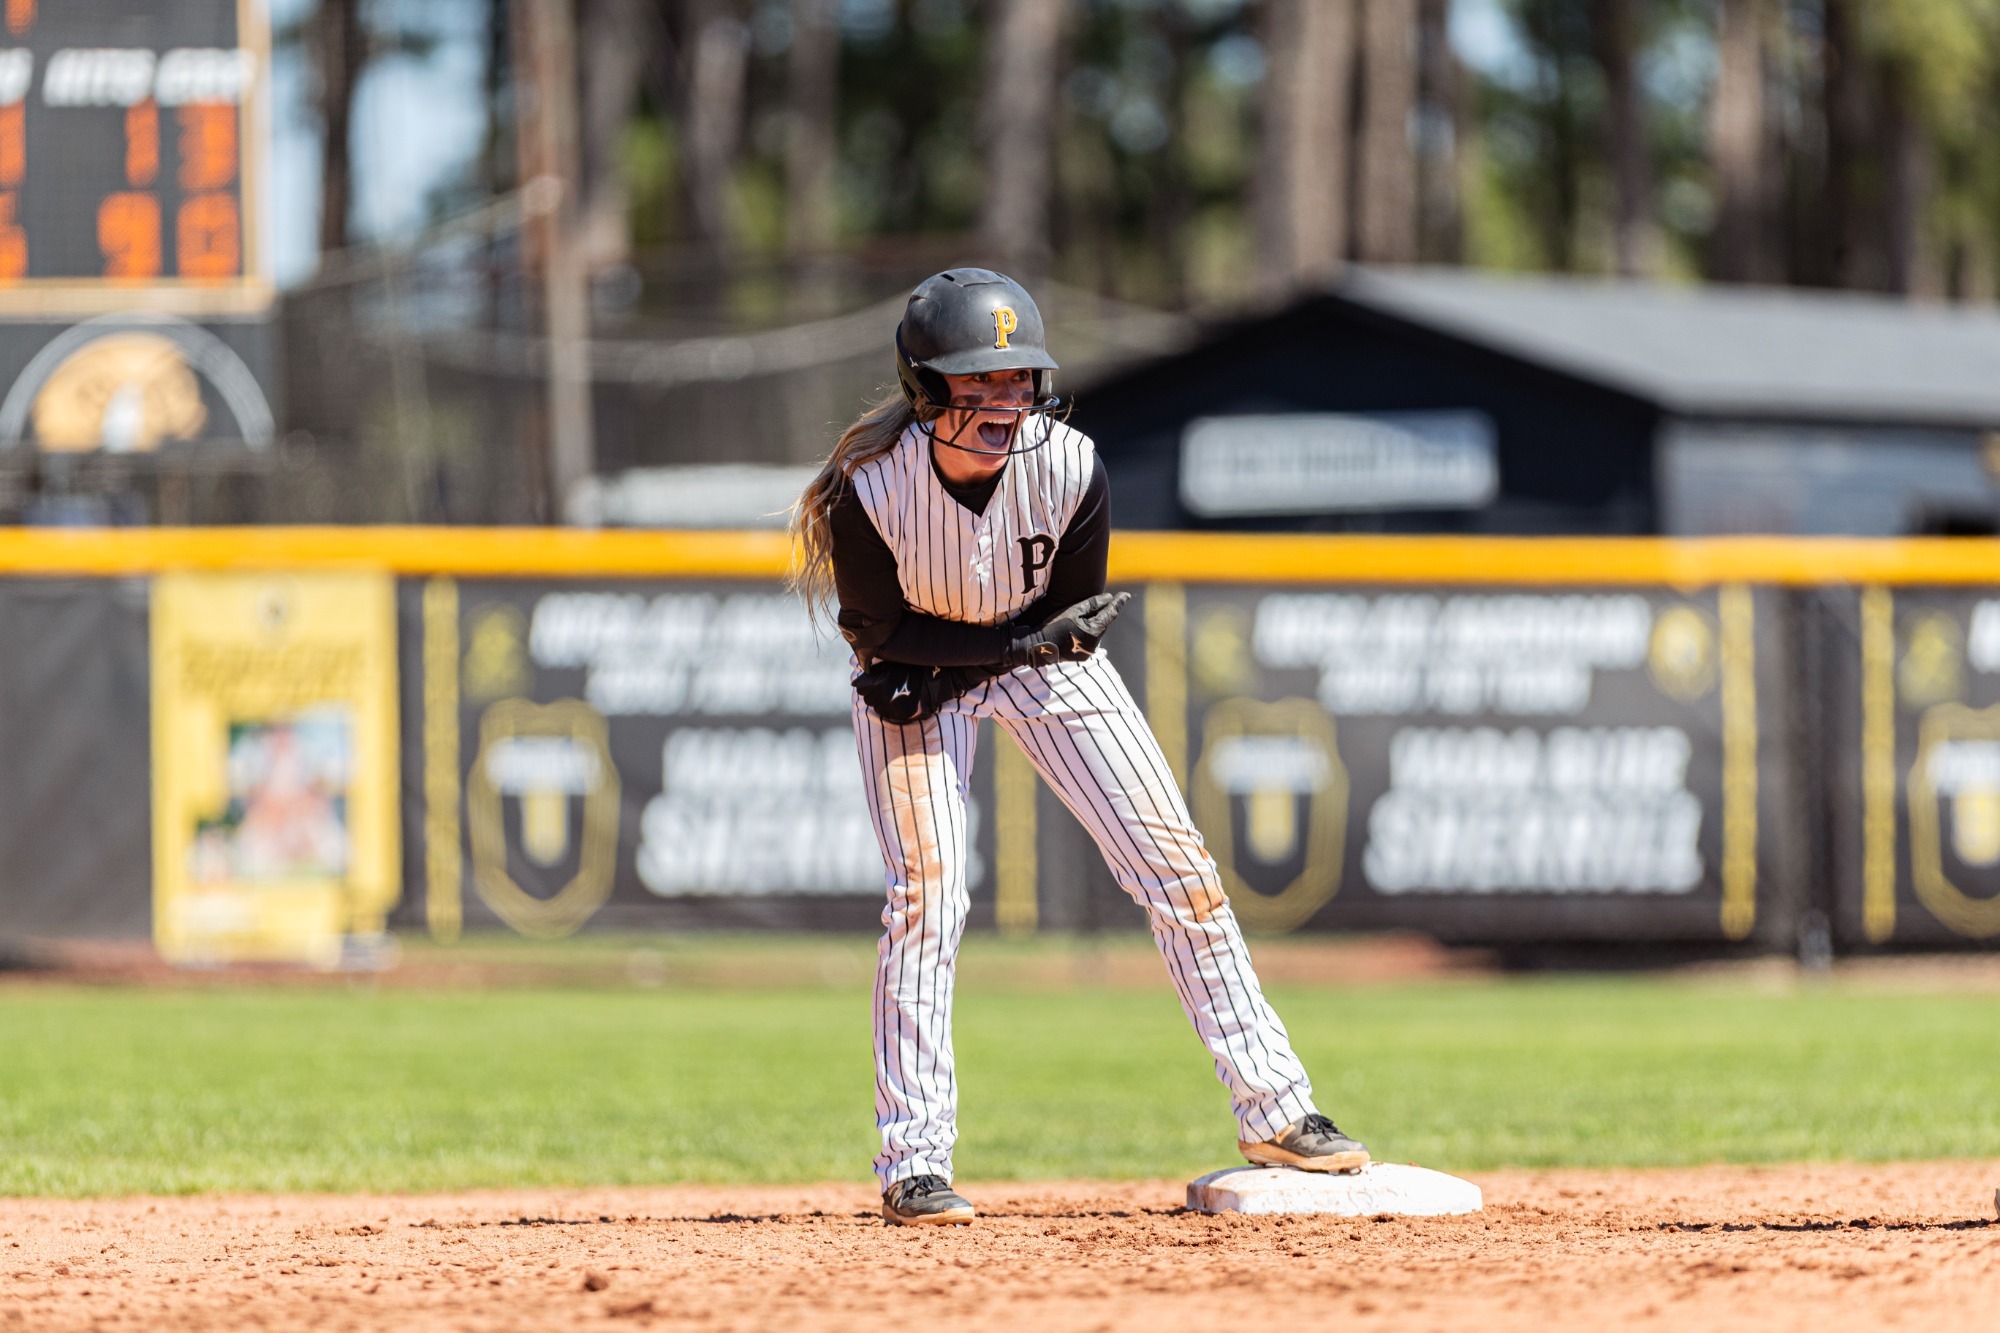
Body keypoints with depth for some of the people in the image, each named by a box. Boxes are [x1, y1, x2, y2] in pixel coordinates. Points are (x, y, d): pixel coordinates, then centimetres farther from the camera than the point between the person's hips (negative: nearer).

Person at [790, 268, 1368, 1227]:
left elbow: (1073, 618, -13)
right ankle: (913, 1167, -6)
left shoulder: (1069, 468, -26)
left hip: (1040, 654, 2)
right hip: (913, 675, -2)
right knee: (927, 893, -15)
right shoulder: (872, 489, -31)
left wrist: (931, 669, -23)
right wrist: (1024, 643, -31)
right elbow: (879, 631, -18)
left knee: (1174, 862, -4)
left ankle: (1274, 1111, 4)